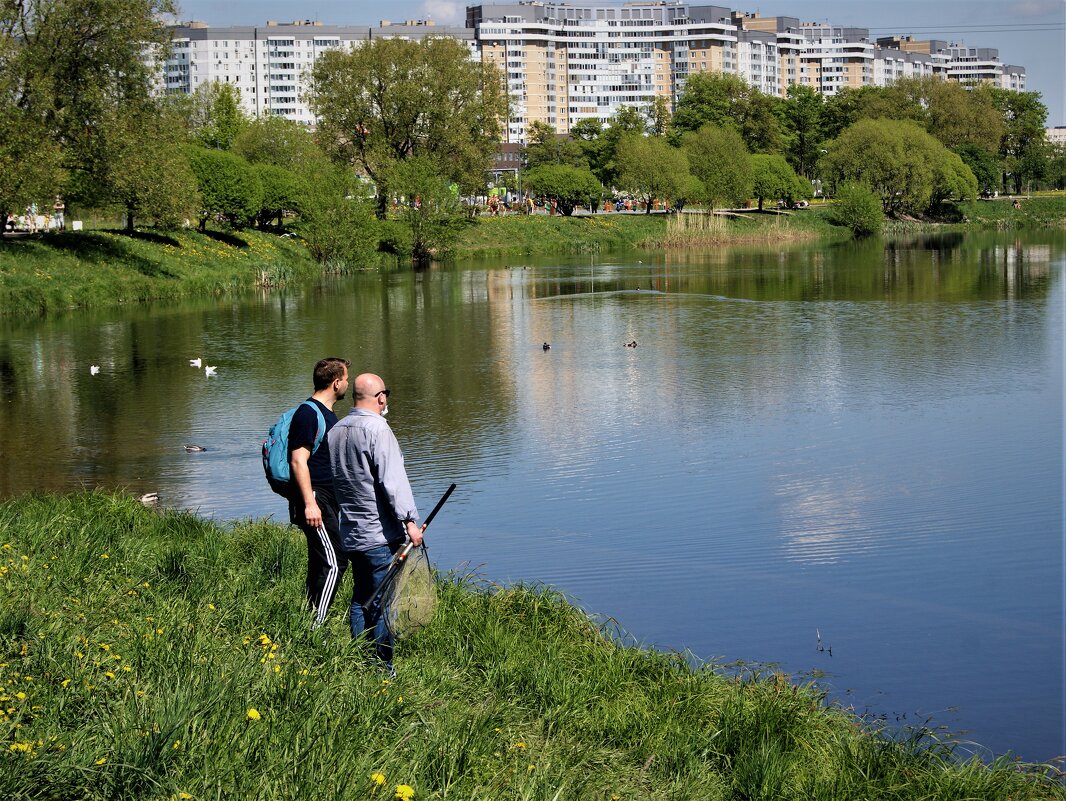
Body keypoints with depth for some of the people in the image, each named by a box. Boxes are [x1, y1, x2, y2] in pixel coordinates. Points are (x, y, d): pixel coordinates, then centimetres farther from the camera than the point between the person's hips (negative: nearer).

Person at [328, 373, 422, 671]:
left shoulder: (335, 431, 11)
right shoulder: (377, 428, -13)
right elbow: (392, 481, -20)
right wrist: (409, 520, -19)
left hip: (350, 535, 8)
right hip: (382, 535, -8)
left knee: (361, 598, 15)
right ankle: (382, 667, -2)